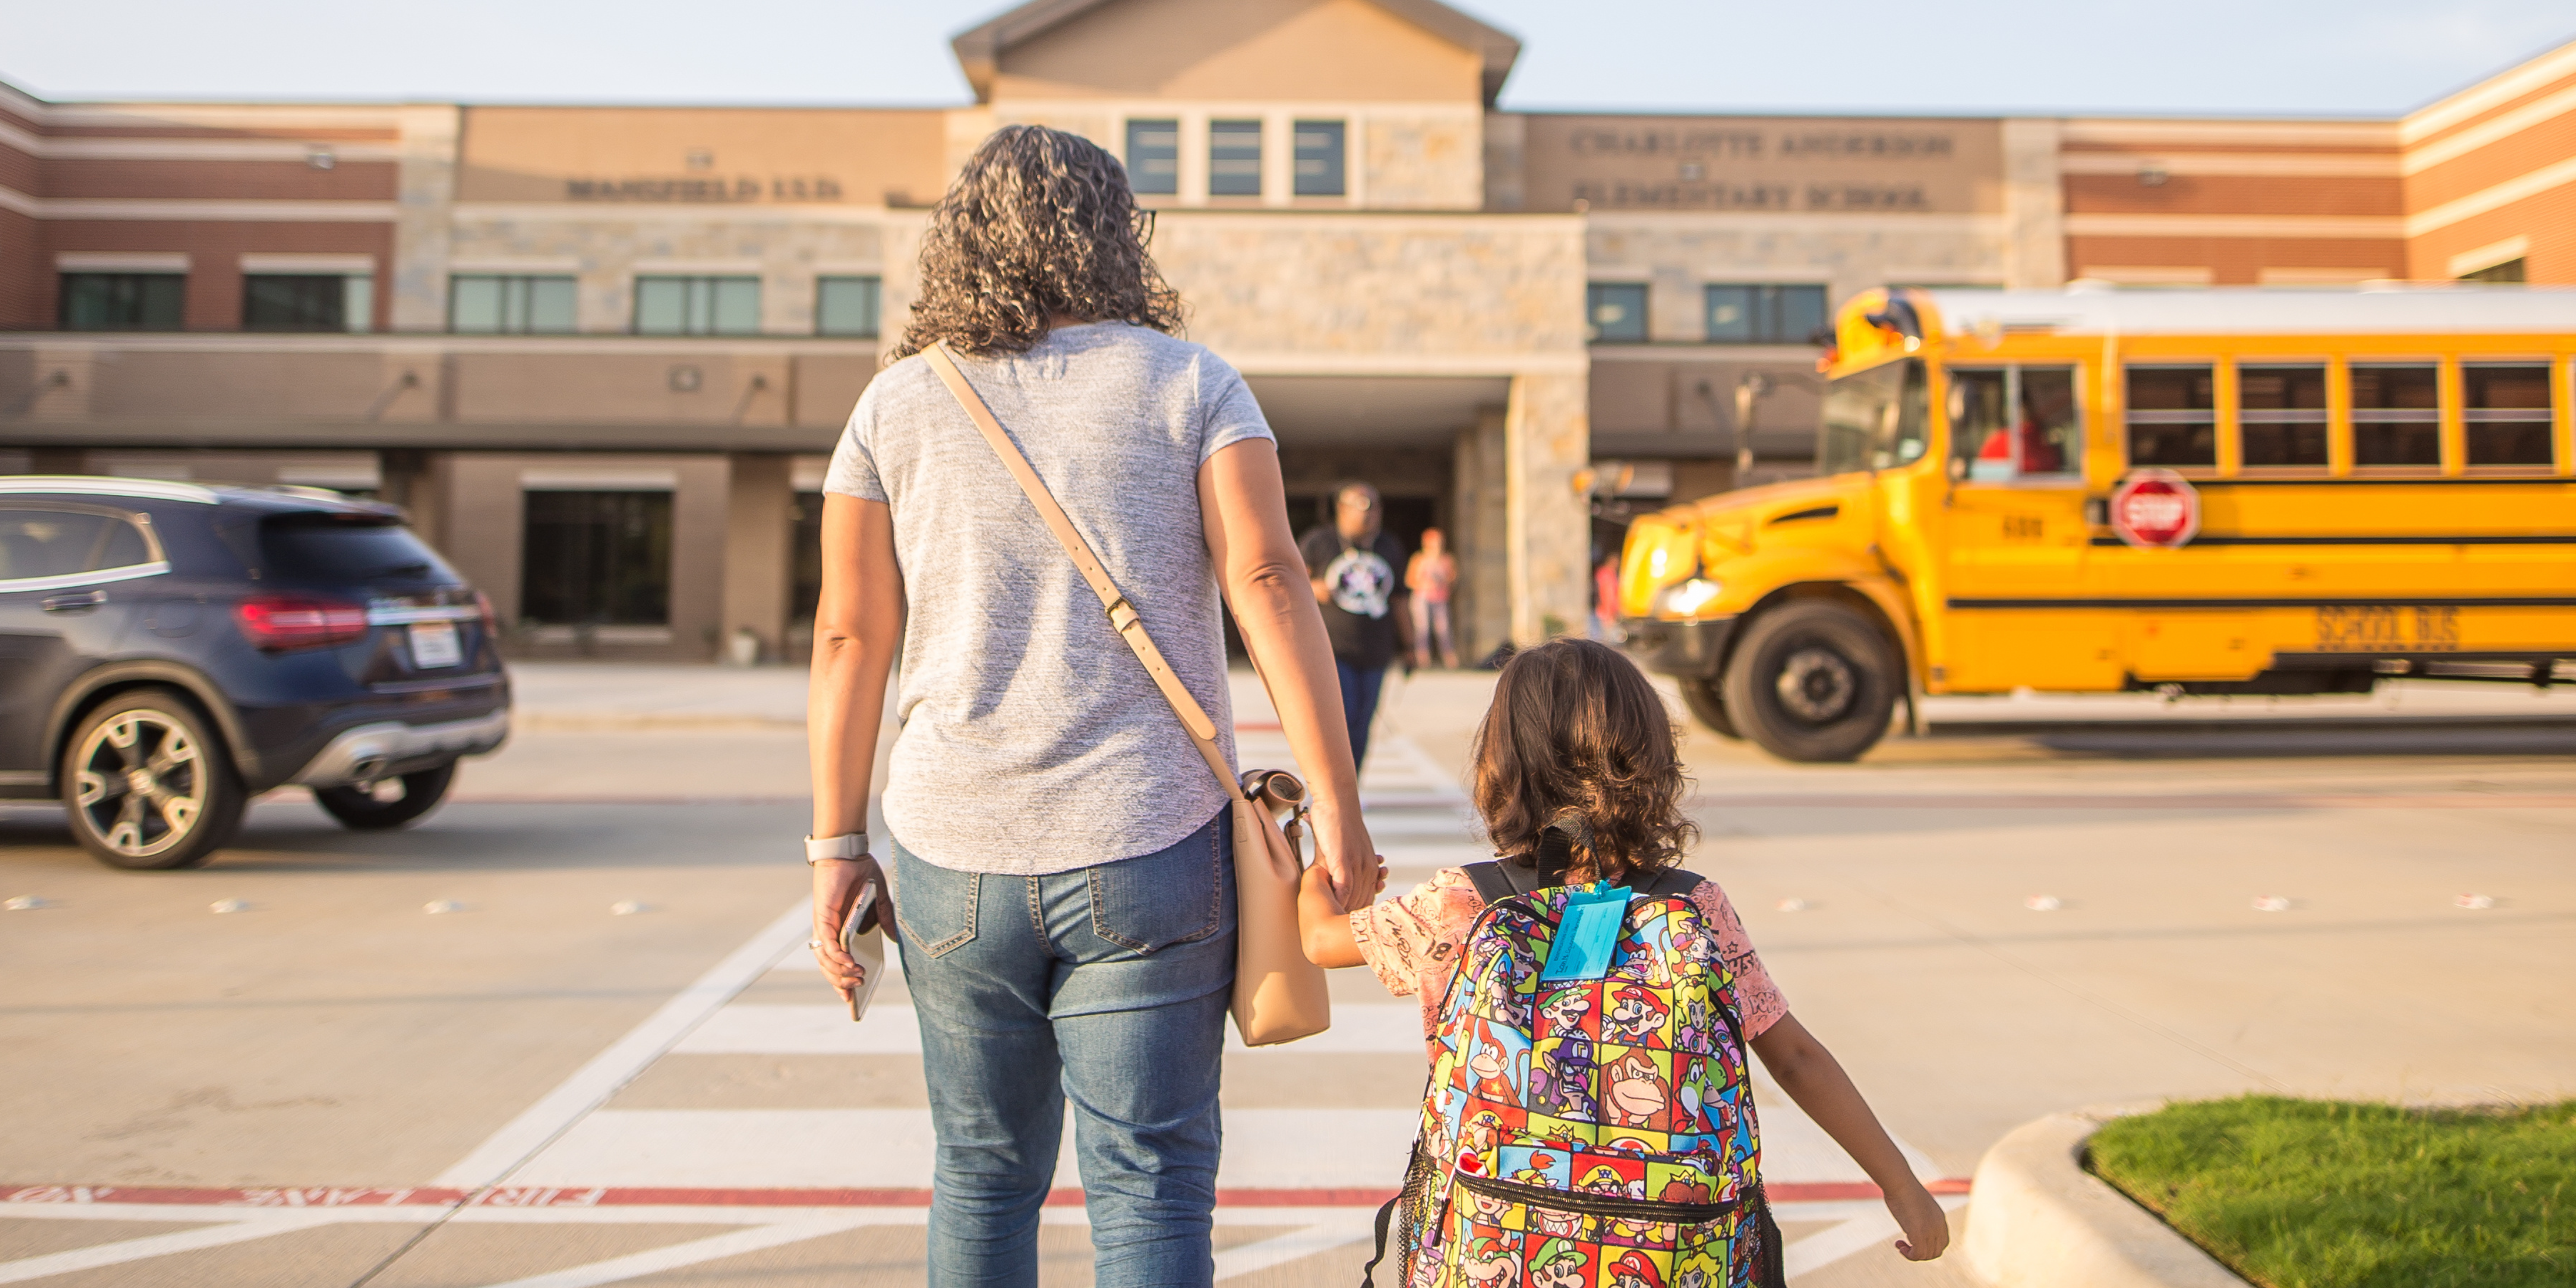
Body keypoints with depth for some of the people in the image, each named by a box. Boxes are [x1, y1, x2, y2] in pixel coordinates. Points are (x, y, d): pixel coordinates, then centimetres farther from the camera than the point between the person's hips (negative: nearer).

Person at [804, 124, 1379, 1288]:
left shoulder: (897, 405, 7)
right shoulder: (1192, 385, 2)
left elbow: (850, 639, 4)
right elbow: (1267, 583, -9)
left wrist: (836, 847, 9)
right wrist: (1336, 802, -9)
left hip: (953, 854, 3)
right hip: (1149, 847, -2)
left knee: (982, 1174, 18)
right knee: (1149, 1185, 5)